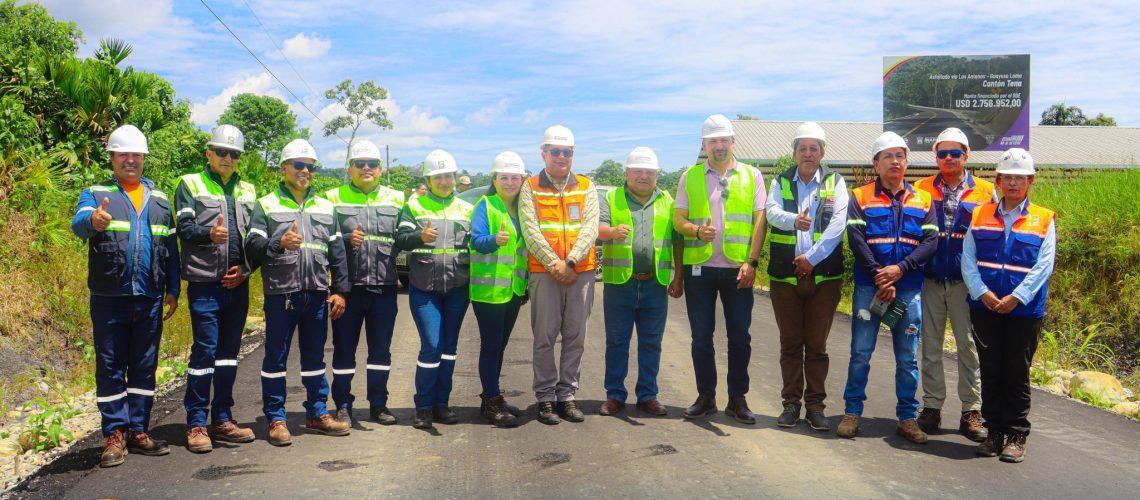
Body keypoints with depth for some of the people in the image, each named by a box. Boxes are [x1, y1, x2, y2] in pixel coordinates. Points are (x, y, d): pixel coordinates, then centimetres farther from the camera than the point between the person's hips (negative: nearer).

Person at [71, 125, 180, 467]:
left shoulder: (159, 199, 15)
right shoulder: (96, 194, 5)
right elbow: (79, 223, -16)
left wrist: (173, 290, 7)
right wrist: (93, 221, -40)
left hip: (150, 298, 3)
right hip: (109, 298, -3)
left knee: (144, 367, 8)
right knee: (110, 368, 2)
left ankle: (138, 431, 17)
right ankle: (114, 435, 9)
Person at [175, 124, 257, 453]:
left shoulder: (247, 191, 16)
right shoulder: (190, 185, 3)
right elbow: (184, 229, -8)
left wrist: (245, 269, 0)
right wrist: (209, 233, -28)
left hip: (238, 284, 5)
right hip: (205, 283, -5)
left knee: (229, 351, 10)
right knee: (204, 350, -4)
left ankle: (222, 419, 19)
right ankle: (196, 424, 6)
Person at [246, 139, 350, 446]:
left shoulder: (325, 207, 15)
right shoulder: (267, 205, 4)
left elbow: (337, 252, 14)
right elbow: (252, 246, -5)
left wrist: (339, 290, 8)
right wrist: (279, 242, -23)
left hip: (317, 294, 4)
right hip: (280, 294, -4)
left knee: (315, 357, 12)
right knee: (275, 357, 3)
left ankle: (317, 414, 23)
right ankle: (275, 420, 13)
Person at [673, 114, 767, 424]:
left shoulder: (752, 175, 7)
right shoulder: (690, 177, 8)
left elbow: (760, 221, 1)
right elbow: (678, 219, 4)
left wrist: (752, 261, -8)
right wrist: (697, 230, -17)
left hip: (738, 269, -1)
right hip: (699, 268, 1)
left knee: (740, 337, 4)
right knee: (701, 336, 7)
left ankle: (737, 399, 16)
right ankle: (706, 397, 20)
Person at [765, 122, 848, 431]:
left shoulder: (835, 183, 5)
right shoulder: (781, 182, 9)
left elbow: (837, 224, -6)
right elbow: (772, 212, -9)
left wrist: (812, 257, -14)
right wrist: (793, 220, -31)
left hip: (824, 275, -1)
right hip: (785, 275, 1)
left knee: (817, 345, 5)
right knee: (790, 344, 8)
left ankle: (815, 405, 15)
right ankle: (791, 403, 17)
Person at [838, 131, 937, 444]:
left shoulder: (922, 201, 10)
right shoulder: (861, 197, 4)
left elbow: (931, 242, 0)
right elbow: (856, 240, -7)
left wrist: (899, 269, -15)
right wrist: (879, 277, -16)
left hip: (909, 289, 2)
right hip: (868, 287, -2)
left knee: (908, 357, 7)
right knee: (861, 353, 1)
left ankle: (907, 418, 16)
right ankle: (852, 412, 11)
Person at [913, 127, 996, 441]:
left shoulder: (985, 192, 4)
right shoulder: (921, 189, 6)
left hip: (967, 281, -1)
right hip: (929, 280, 1)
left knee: (969, 345, 2)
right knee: (930, 344, 7)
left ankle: (971, 412, 12)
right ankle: (932, 407, 16)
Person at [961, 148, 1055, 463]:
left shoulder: (1044, 220, 3)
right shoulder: (981, 216, 9)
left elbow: (1043, 266, -5)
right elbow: (968, 259, 2)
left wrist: (1016, 298, -15)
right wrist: (982, 293, -11)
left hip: (1025, 310, -2)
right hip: (984, 308, 2)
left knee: (1017, 375, 4)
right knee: (990, 372, 7)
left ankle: (1016, 437, 14)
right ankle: (994, 432, 18)